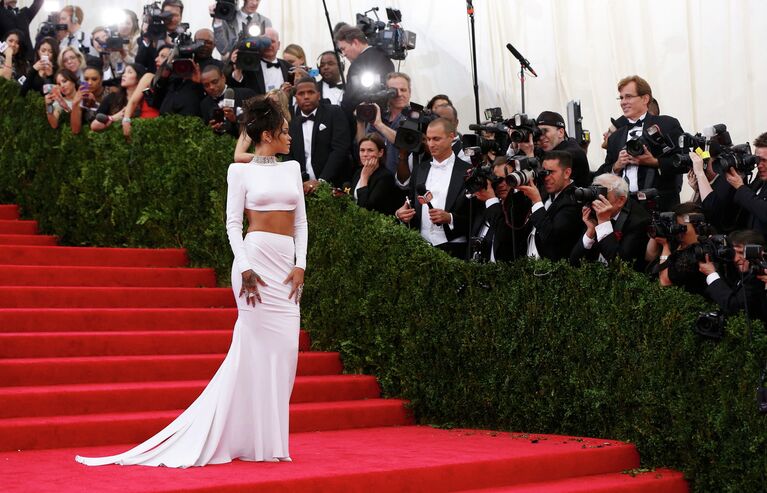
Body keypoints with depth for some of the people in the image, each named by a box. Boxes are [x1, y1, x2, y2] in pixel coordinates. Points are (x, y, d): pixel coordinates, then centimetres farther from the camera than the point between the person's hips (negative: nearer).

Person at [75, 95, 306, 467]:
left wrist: (300, 265, 2)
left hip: (287, 265, 5)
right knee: (259, 344, -6)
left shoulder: (292, 168, 16)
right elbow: (232, 223, -3)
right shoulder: (241, 171, 2)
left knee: (284, 348, 2)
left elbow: (301, 221, 14)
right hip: (257, 258, -5)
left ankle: (270, 435, 11)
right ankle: (257, 439, 2)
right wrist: (245, 269, -14)